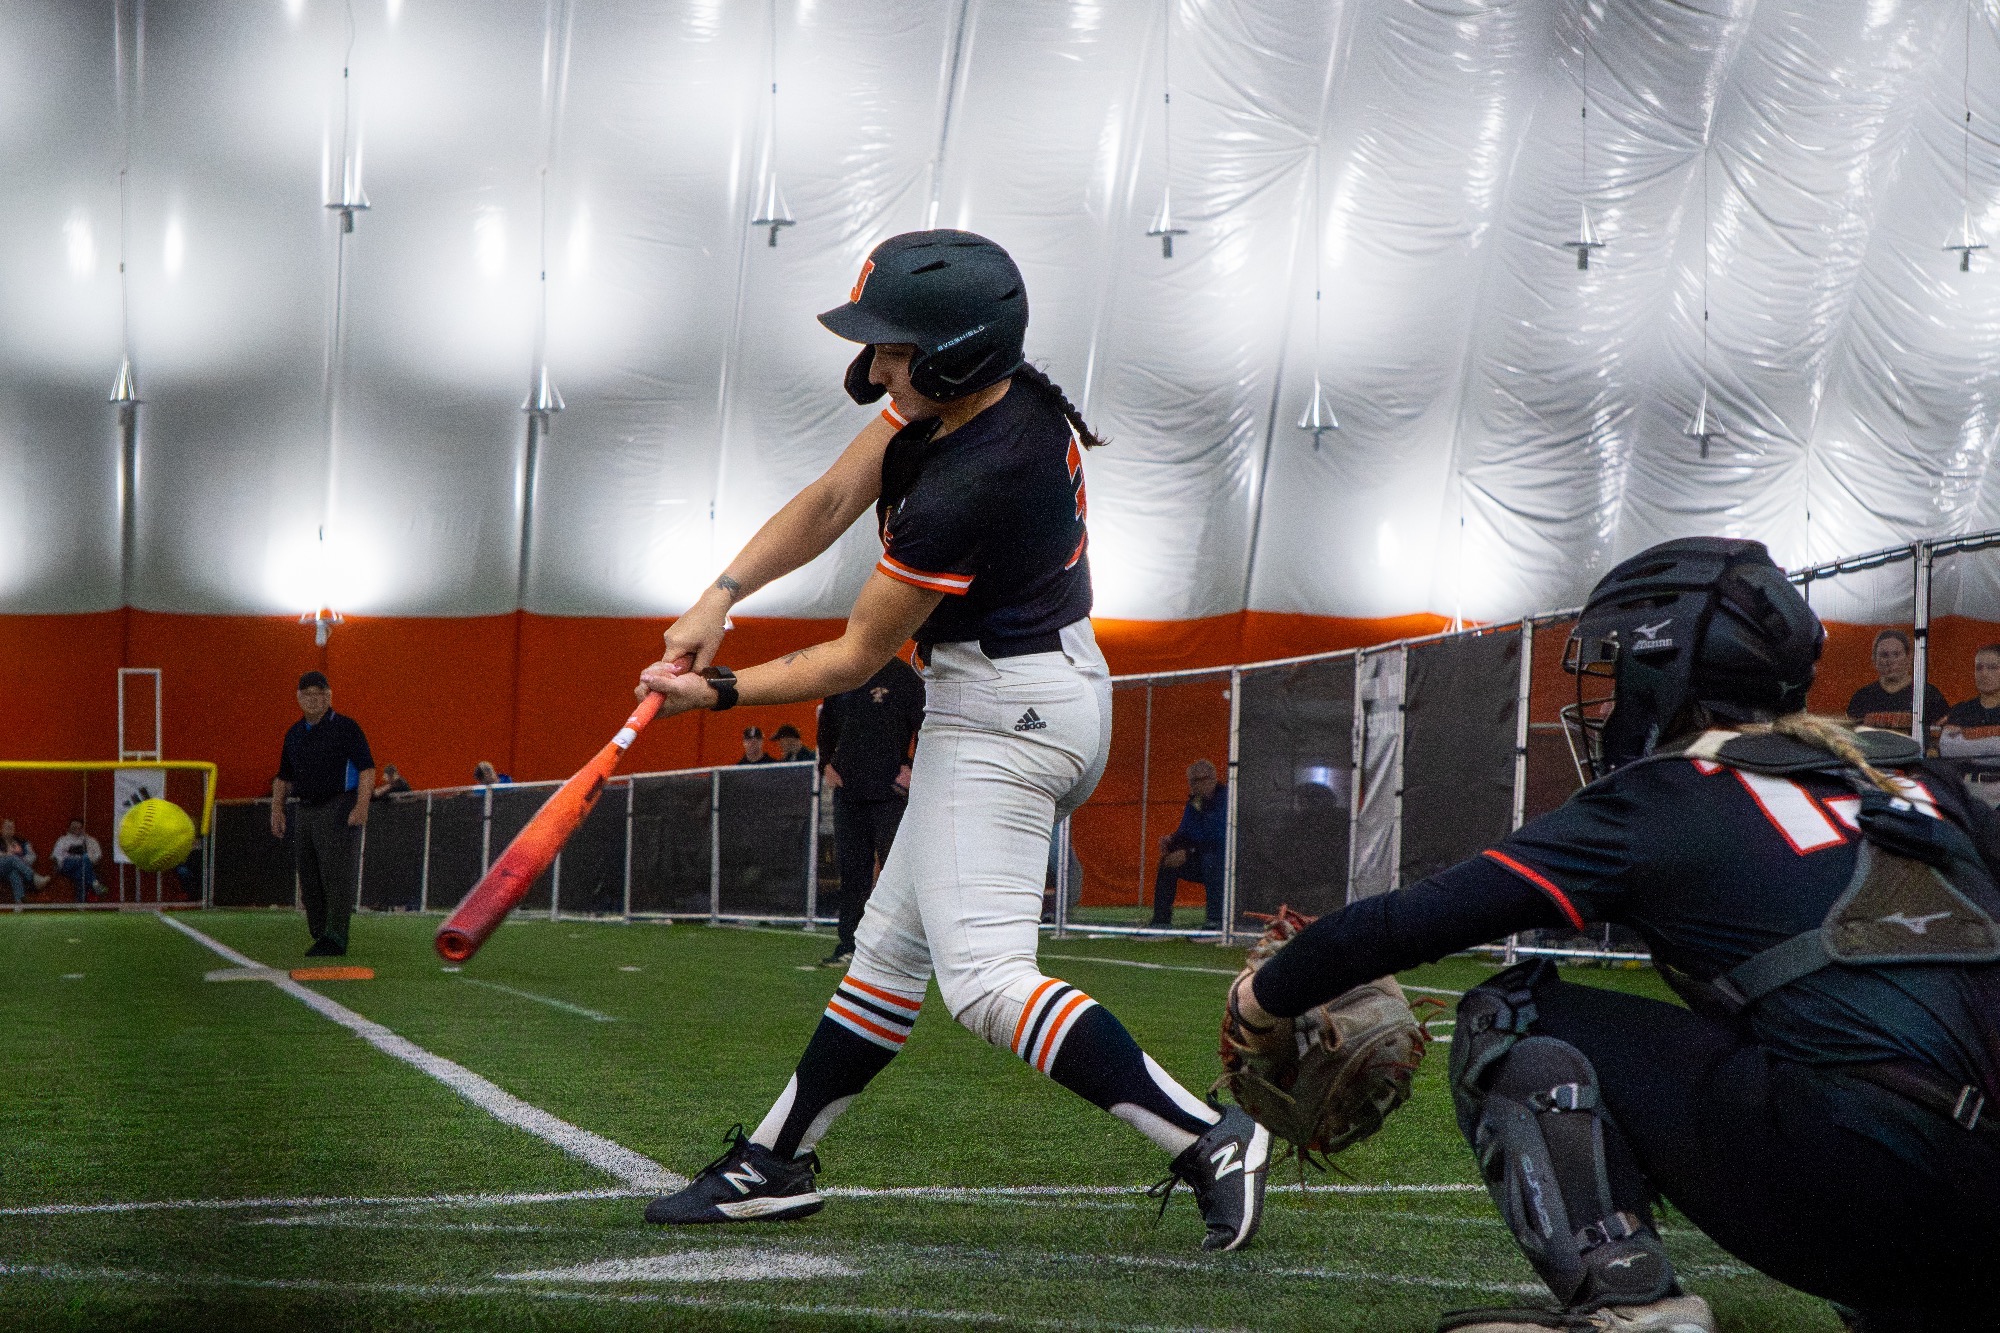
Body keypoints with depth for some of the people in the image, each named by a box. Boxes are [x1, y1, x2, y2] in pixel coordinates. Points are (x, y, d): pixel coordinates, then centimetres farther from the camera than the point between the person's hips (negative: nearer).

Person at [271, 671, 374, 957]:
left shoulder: (345, 727, -5)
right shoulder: (294, 734, 15)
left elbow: (367, 769, -11)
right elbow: (283, 777, 23)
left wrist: (361, 805, -22)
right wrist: (277, 809, 10)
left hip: (339, 810, -7)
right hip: (306, 811, 7)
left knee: (337, 875, -11)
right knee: (309, 879, 7)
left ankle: (335, 938, -13)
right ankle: (320, 936, 12)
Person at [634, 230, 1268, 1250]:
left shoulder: (966, 491, -27)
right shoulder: (968, 387, -1)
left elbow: (854, 659, -16)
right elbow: (831, 500, 4)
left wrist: (717, 692, -6)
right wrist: (721, 597, -5)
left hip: (1003, 712, -10)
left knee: (983, 976, -17)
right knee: (894, 942, 16)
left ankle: (1210, 1139, -21)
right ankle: (774, 1165, 26)